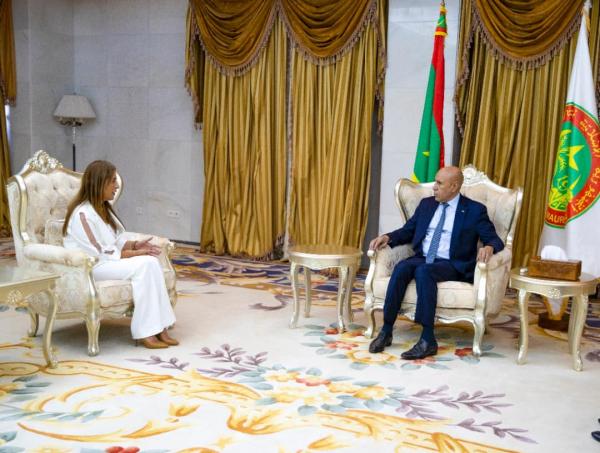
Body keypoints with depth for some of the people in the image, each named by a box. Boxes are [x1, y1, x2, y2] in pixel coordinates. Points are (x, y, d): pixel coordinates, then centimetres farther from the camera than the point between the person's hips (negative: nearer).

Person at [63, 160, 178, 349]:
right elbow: (98, 253, -22)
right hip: (88, 266, -8)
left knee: (151, 261, -17)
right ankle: (145, 333, -21)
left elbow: (116, 241, 12)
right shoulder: (83, 214, -19)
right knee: (142, 266, -26)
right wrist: (134, 253, -18)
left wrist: (135, 245, -7)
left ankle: (159, 327, -17)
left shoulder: (103, 208, 10)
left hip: (108, 260, 8)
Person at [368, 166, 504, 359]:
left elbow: (494, 239, -1)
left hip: (453, 265, -4)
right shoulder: (426, 204, 15)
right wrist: (388, 237, -1)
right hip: (422, 259, 4)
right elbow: (408, 231, 19)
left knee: (424, 271, -36)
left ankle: (428, 340, -35)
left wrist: (489, 247, -26)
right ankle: (386, 331, -25)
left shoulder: (475, 210, 2)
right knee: (401, 267, -29)